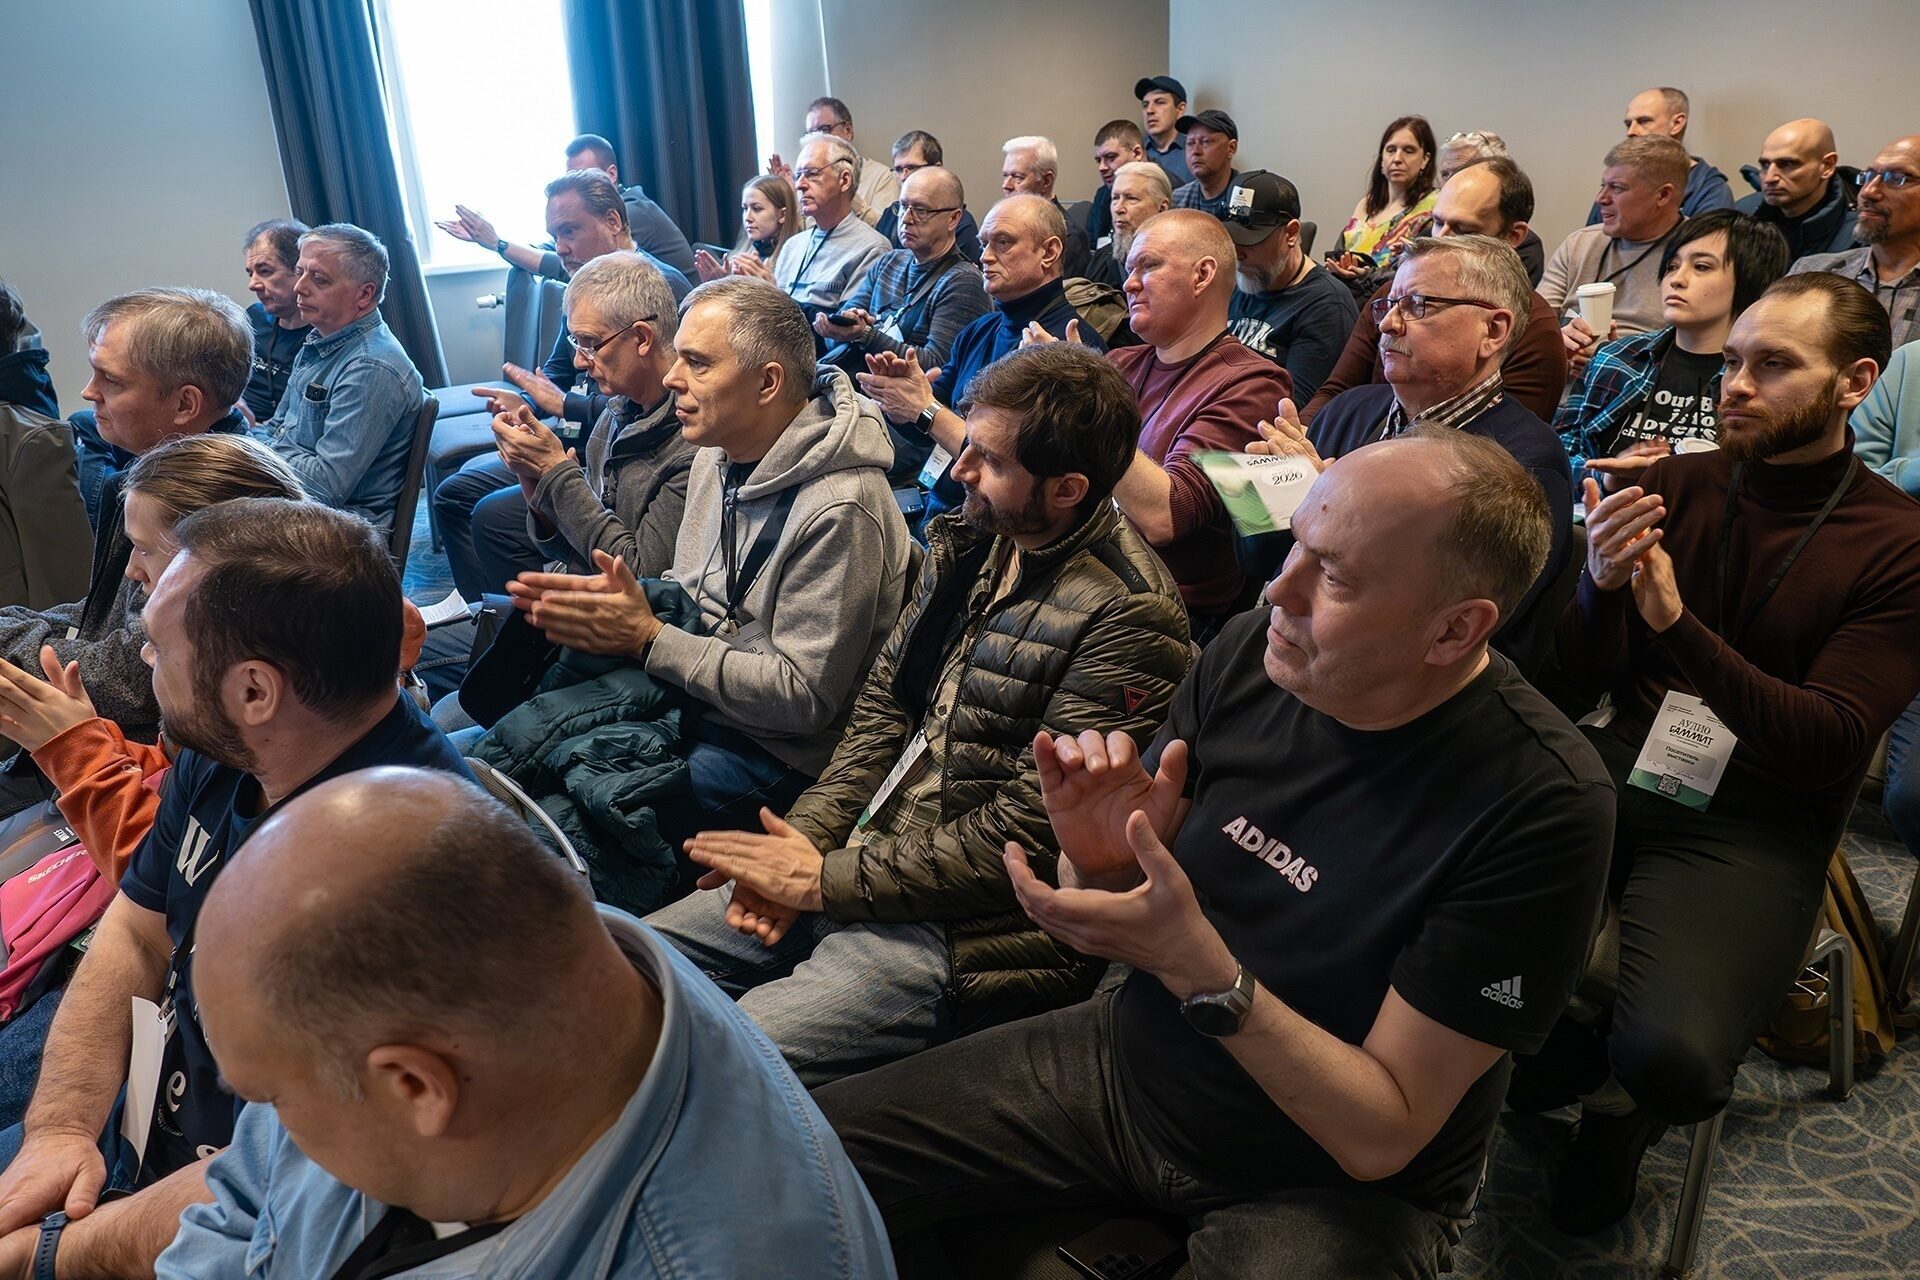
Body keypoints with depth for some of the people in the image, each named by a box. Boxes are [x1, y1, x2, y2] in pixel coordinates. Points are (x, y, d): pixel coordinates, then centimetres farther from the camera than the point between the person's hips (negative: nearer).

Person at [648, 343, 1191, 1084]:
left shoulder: (1124, 617, -19)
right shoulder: (968, 543, 7)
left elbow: (1027, 835, -20)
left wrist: (830, 879, -15)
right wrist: (803, 840, -4)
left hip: (966, 930, -8)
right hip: (854, 861, 8)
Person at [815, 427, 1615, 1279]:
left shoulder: (1540, 805, -25)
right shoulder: (1248, 653, -11)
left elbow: (1383, 1137, -20)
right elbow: (1113, 922, 0)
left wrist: (1198, 967, -33)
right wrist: (1102, 862, -23)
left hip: (1334, 1187, -3)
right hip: (1133, 1056, 4)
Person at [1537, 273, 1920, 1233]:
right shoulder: (1677, 486, 8)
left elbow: (1830, 743, -12)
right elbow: (1581, 681, 6)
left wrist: (1679, 626, -25)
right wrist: (1601, 589, -17)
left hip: (1753, 827, -3)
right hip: (1620, 768, 3)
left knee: (1674, 1059, -29)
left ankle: (1620, 1104, 15)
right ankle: (1568, 1048, 6)